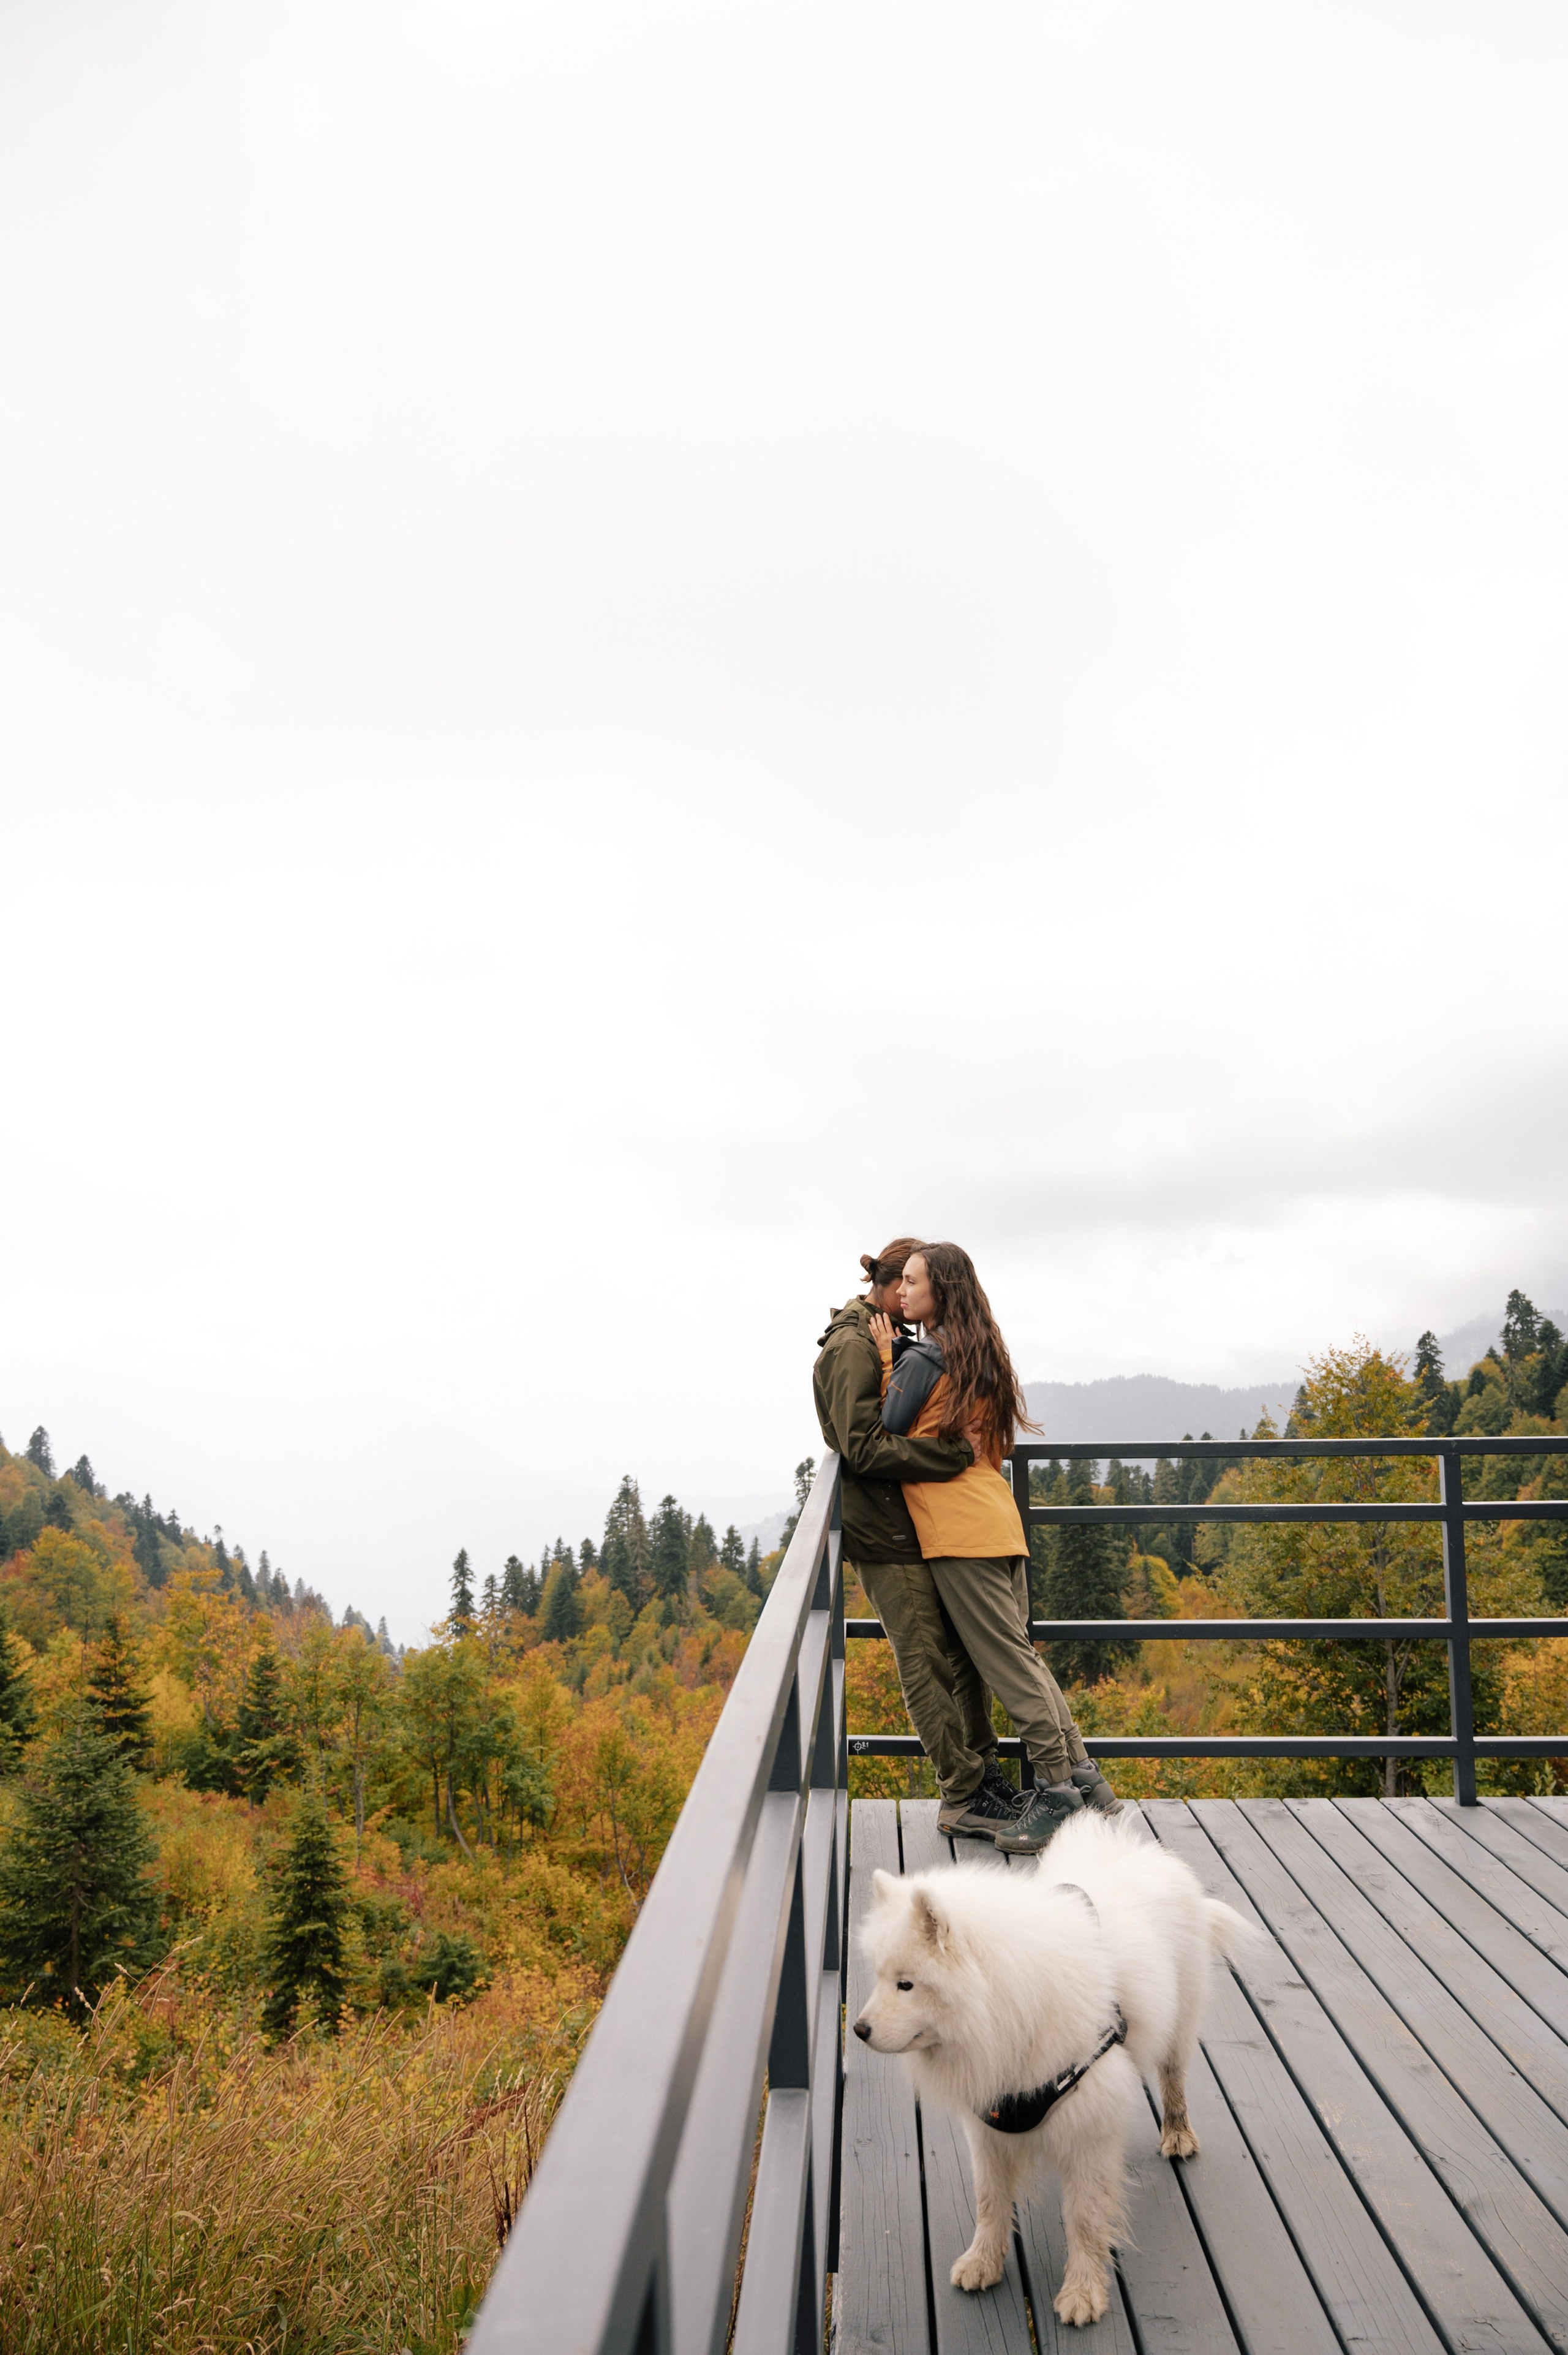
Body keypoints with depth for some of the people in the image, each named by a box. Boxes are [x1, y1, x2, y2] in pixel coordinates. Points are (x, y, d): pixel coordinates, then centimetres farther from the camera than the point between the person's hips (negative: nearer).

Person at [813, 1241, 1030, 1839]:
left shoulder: (884, 1339, 17)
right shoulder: (852, 1347, -14)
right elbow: (864, 1448, -21)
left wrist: (960, 1442, 8)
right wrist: (953, 1452, -22)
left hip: (918, 1523, 10)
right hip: (885, 1532, -10)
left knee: (963, 1651, 12)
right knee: (926, 1661, -4)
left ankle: (984, 1773, 21)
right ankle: (963, 1795, 3)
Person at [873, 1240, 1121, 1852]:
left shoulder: (922, 1357, -9)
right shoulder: (980, 1355, 18)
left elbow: (886, 1429, -5)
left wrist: (888, 1357, 2)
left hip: (959, 1527, -9)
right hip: (998, 1522, 9)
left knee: (1006, 1661, -5)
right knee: (1019, 1653, 13)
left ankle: (1058, 1790, -3)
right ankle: (1081, 1776, 14)